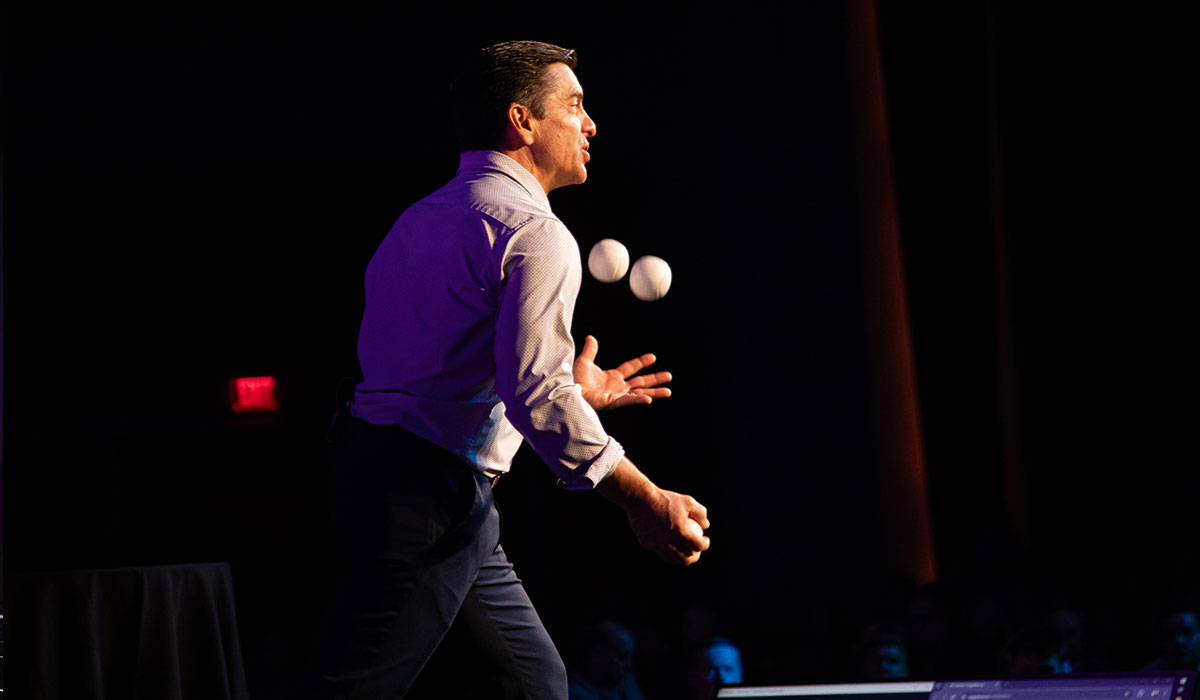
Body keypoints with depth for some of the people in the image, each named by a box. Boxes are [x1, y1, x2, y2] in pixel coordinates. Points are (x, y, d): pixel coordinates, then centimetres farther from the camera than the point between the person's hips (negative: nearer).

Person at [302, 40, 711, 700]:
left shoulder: (423, 218, 20)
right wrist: (647, 503, -14)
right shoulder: (534, 233, -11)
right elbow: (537, 399, -20)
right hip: (425, 497, -10)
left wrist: (568, 391, 30)